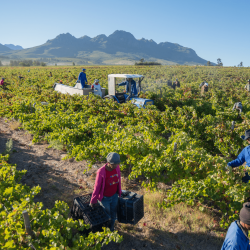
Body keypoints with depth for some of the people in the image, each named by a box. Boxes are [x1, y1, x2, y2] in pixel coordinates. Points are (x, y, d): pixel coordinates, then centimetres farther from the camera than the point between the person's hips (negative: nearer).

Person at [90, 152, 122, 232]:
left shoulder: (117, 168, -16)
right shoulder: (101, 172, -31)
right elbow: (97, 187, -20)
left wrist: (119, 192, 14)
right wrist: (93, 201, -9)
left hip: (114, 196, 4)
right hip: (105, 198, -4)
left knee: (113, 213, 23)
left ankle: (112, 228, 50)